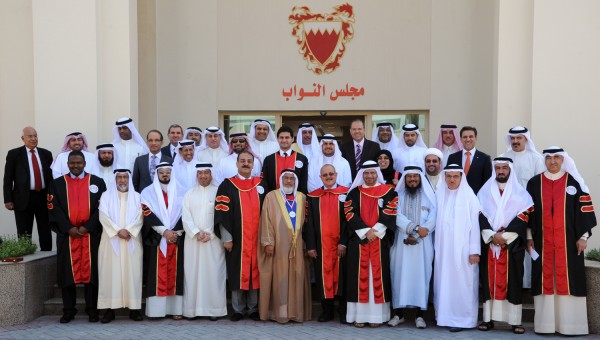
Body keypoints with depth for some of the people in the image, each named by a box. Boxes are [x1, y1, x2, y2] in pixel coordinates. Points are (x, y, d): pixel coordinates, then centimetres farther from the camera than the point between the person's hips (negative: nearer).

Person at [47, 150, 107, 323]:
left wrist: (87, 227, -10)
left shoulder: (97, 182, 6)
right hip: (67, 234, 1)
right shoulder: (57, 184, 9)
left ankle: (92, 309, 7)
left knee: (91, 270, 0)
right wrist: (69, 228, -10)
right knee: (68, 272, 3)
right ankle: (68, 310, 11)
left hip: (91, 234, -1)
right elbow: (54, 208, 1)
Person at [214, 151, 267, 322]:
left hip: (257, 239, 2)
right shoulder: (227, 185, 3)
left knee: (255, 272, 5)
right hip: (236, 239, -2)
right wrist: (226, 238, -9)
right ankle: (238, 309, 13)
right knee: (237, 273, 3)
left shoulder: (261, 184, 10)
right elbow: (222, 212, -3)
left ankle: (253, 308, 15)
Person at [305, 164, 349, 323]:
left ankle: (344, 311, 12)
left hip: (341, 244, -2)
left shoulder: (346, 194, 1)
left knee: (341, 275, 2)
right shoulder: (312, 196, 8)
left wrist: (343, 242, -11)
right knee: (324, 276, 5)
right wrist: (310, 245, -2)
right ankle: (327, 310, 15)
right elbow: (309, 222, 5)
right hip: (321, 245, 2)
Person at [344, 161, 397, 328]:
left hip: (380, 240, -1)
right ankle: (360, 315, 3)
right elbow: (350, 214, -1)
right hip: (359, 240, 1)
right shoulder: (354, 193, 9)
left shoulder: (388, 192, 7)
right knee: (360, 275, 0)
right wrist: (366, 232, -11)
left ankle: (377, 315, 3)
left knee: (378, 274, -1)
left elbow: (389, 214, -2)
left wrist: (376, 231, -13)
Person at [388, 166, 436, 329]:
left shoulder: (429, 195, 7)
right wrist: (415, 227, -19)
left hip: (422, 244, 0)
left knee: (421, 275, -1)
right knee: (400, 274, 1)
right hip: (401, 242, 0)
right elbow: (397, 216, -7)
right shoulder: (398, 195, 7)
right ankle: (398, 313, 7)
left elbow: (433, 219, -3)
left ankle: (420, 314, 4)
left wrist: (416, 236, -13)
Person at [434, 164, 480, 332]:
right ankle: (444, 315, 17)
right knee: (444, 281, 7)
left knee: (461, 283, -2)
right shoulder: (439, 194, 8)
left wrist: (474, 250, -11)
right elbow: (437, 222, 9)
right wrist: (436, 247, 5)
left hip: (462, 248, -4)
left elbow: (474, 224, -7)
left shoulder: (469, 196, -4)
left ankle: (462, 318, 7)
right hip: (443, 248, 4)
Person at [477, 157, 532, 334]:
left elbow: (524, 216, -3)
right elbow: (480, 215, 3)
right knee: (489, 280, 1)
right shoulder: (485, 191, 11)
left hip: (512, 245, -1)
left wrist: (504, 236, -12)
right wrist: (492, 236, -11)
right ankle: (488, 318, 7)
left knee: (513, 281, -2)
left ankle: (515, 321, 4)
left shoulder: (520, 193, 6)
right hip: (489, 243, 1)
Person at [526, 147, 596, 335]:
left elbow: (585, 209, 2)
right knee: (545, 280, 3)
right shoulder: (534, 183, 6)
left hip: (568, 241, -1)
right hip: (542, 241, 1)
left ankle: (569, 323, 7)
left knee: (568, 279, 0)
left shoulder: (574, 182, 3)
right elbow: (528, 212, 9)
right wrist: (529, 237, 4)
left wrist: (583, 237, -2)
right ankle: (545, 323, 8)